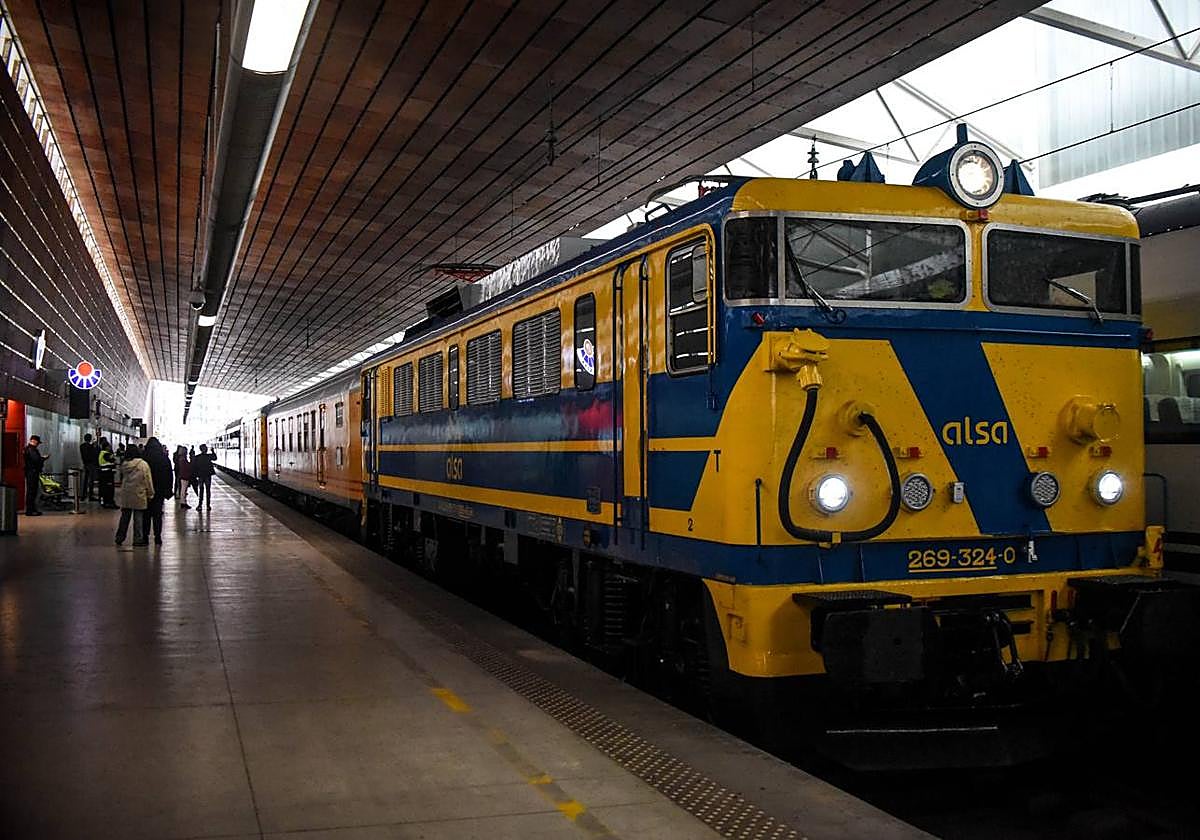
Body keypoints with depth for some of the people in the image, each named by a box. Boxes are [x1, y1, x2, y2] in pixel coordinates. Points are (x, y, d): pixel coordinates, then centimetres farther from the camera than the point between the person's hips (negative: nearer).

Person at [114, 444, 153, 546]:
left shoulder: (124, 464, 0)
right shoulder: (143, 464, -12)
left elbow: (122, 478, 11)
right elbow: (148, 480, -8)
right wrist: (150, 493, 0)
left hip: (125, 495, 4)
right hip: (139, 495, -4)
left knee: (125, 517, 14)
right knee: (138, 518, 3)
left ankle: (120, 537, 20)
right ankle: (138, 539, 6)